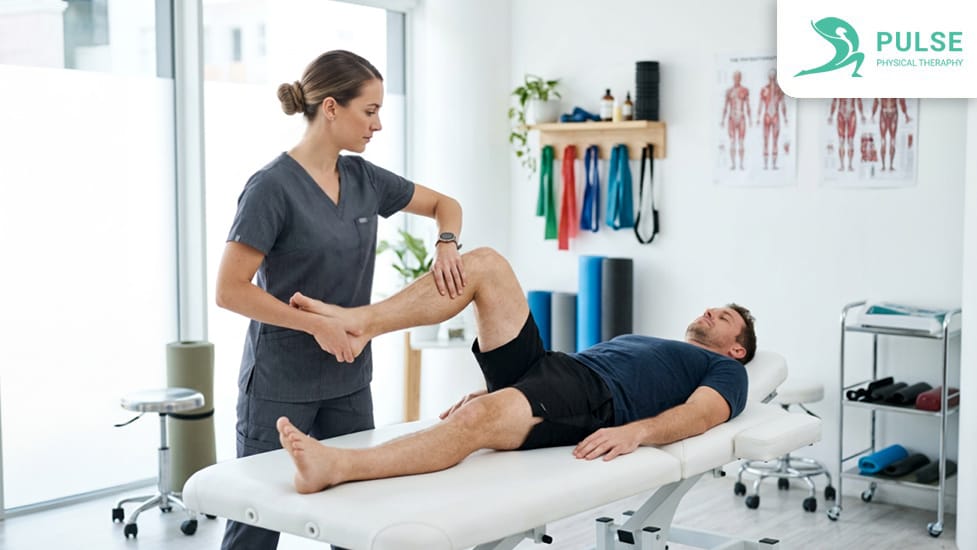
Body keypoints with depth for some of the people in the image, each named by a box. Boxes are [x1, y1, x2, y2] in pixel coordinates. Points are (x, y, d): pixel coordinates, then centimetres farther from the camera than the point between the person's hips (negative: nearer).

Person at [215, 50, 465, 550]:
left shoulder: (363, 177, 4)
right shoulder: (273, 187, -17)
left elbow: (444, 204, 16)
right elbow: (230, 290, -18)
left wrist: (446, 245, -5)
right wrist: (317, 324, -19)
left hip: (347, 382, 7)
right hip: (280, 385, -7)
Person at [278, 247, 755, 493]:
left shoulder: (725, 371, 21)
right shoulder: (635, 341, 41)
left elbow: (702, 413, -3)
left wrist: (635, 431, -25)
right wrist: (486, 390, 15)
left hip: (595, 398, -7)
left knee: (479, 419, -37)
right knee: (485, 263, -7)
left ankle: (334, 467, -54)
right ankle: (361, 322, -24)